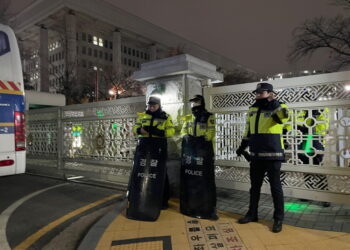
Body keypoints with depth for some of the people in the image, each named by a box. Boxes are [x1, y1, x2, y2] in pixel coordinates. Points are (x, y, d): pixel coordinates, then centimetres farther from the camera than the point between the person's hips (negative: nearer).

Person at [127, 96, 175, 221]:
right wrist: (141, 129, -15)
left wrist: (158, 131, -21)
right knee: (139, 172, 2)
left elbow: (171, 131, -5)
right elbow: (135, 129, 8)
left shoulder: (166, 117, 4)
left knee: (159, 174, 4)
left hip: (159, 147, -2)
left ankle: (162, 201, 18)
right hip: (143, 146, 2)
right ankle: (138, 199, 16)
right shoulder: (142, 116, 12)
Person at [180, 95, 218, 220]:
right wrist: (187, 137, -13)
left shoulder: (209, 117, 1)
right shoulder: (188, 118, 17)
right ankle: (190, 206, 24)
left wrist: (200, 138, -23)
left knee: (205, 179, -5)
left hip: (204, 150, -5)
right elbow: (183, 131, 8)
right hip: (189, 151, 5)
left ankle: (209, 209, 4)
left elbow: (210, 133, -9)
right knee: (189, 178, 9)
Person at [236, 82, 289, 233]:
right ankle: (252, 213, 29)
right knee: (255, 185, 15)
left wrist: (273, 102, -27)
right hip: (256, 155, 6)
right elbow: (248, 131, 19)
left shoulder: (278, 107, -5)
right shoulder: (252, 110, 12)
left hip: (273, 155, -6)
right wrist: (242, 147, 18)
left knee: (275, 187, 4)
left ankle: (278, 218, 18)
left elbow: (284, 116, -30)